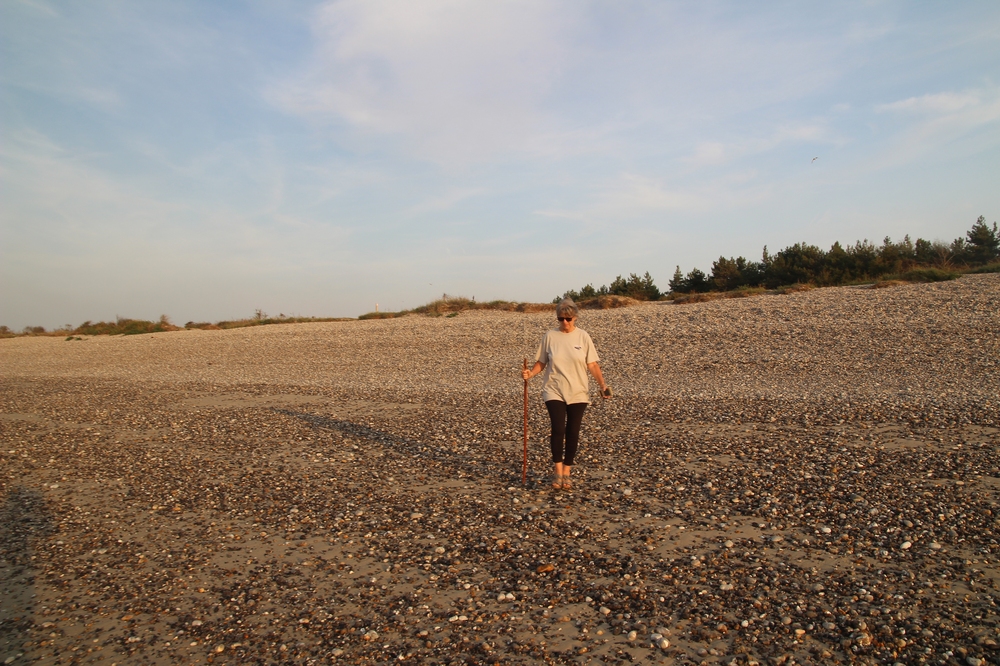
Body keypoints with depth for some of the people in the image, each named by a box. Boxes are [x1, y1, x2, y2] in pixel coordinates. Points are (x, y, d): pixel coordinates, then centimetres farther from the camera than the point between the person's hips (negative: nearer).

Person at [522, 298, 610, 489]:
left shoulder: (583, 337, 0)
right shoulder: (550, 336, 0)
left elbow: (592, 364, 0)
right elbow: (541, 363, 5)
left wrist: (603, 384, -12)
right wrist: (530, 373, -14)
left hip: (578, 393, 1)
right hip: (554, 391, -1)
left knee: (573, 432, 5)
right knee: (558, 429, -13)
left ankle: (566, 473, 19)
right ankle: (558, 470, 4)